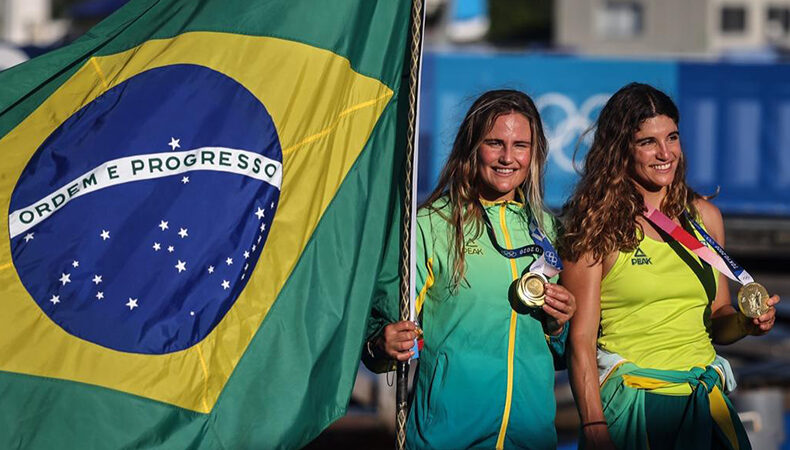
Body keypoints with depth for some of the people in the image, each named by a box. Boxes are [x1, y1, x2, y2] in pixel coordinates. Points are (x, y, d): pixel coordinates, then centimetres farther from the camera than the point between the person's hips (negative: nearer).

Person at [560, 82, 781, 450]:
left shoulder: (704, 216, 8)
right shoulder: (598, 226, -8)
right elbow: (580, 338, -11)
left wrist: (745, 322, -5)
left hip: (706, 403, 5)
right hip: (631, 404, -5)